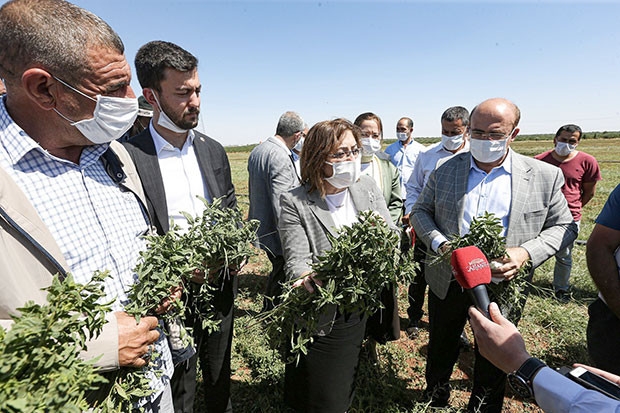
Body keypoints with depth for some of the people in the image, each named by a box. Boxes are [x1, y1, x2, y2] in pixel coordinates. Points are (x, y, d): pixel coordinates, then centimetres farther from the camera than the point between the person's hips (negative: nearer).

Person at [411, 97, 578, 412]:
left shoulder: (545, 176, -6)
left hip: (503, 284, -1)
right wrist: (440, 244, -17)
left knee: (493, 360, 20)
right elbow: (421, 211, 1)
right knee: (440, 349, 23)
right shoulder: (445, 169, -5)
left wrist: (526, 252, -20)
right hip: (448, 281, 2)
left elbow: (563, 226, 0)